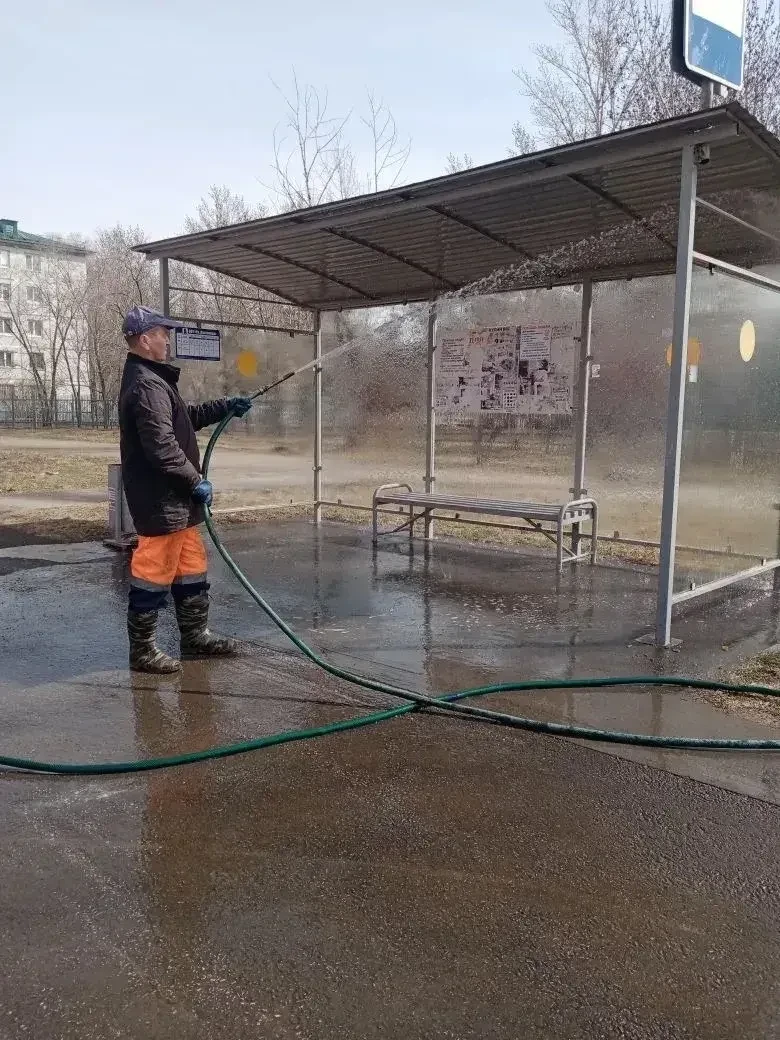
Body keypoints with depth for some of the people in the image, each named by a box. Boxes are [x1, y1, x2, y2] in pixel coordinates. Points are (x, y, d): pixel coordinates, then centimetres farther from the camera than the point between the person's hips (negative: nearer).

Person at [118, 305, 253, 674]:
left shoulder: (150, 379, 16)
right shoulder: (147, 385, -19)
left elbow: (184, 418, 27)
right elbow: (162, 447, -26)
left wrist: (225, 407, 19)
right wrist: (196, 480, -16)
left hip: (173, 498, 11)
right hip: (160, 500, -11)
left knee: (190, 565, 18)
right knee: (153, 573, -2)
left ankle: (195, 636, 29)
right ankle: (142, 650, 9)